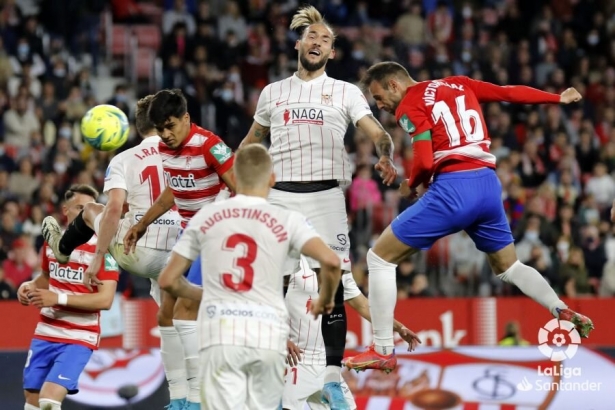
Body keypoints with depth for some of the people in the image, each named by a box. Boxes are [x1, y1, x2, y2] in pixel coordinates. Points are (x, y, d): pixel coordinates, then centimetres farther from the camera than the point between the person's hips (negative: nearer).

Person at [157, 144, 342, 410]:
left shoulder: (206, 217, 9)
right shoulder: (287, 221, 3)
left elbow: (168, 280, 12)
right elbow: (331, 262, -11)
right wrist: (324, 301, 10)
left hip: (221, 334, 0)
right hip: (268, 335, 0)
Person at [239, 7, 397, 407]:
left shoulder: (346, 92, 7)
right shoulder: (273, 93, 14)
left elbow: (377, 132, -6)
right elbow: (252, 141, 26)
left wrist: (386, 157, -27)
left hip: (326, 195, -2)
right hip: (279, 195, 2)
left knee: (333, 288, -6)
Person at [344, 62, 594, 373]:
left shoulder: (410, 105, -1)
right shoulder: (458, 85, 18)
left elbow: (424, 162, -12)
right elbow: (510, 92, 21)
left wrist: (412, 185, 10)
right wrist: (559, 98, 34)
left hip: (453, 188, -7)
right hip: (489, 184, 7)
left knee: (380, 257, 4)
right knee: (508, 266, 27)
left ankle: (383, 351, 1)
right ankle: (564, 312, 6)